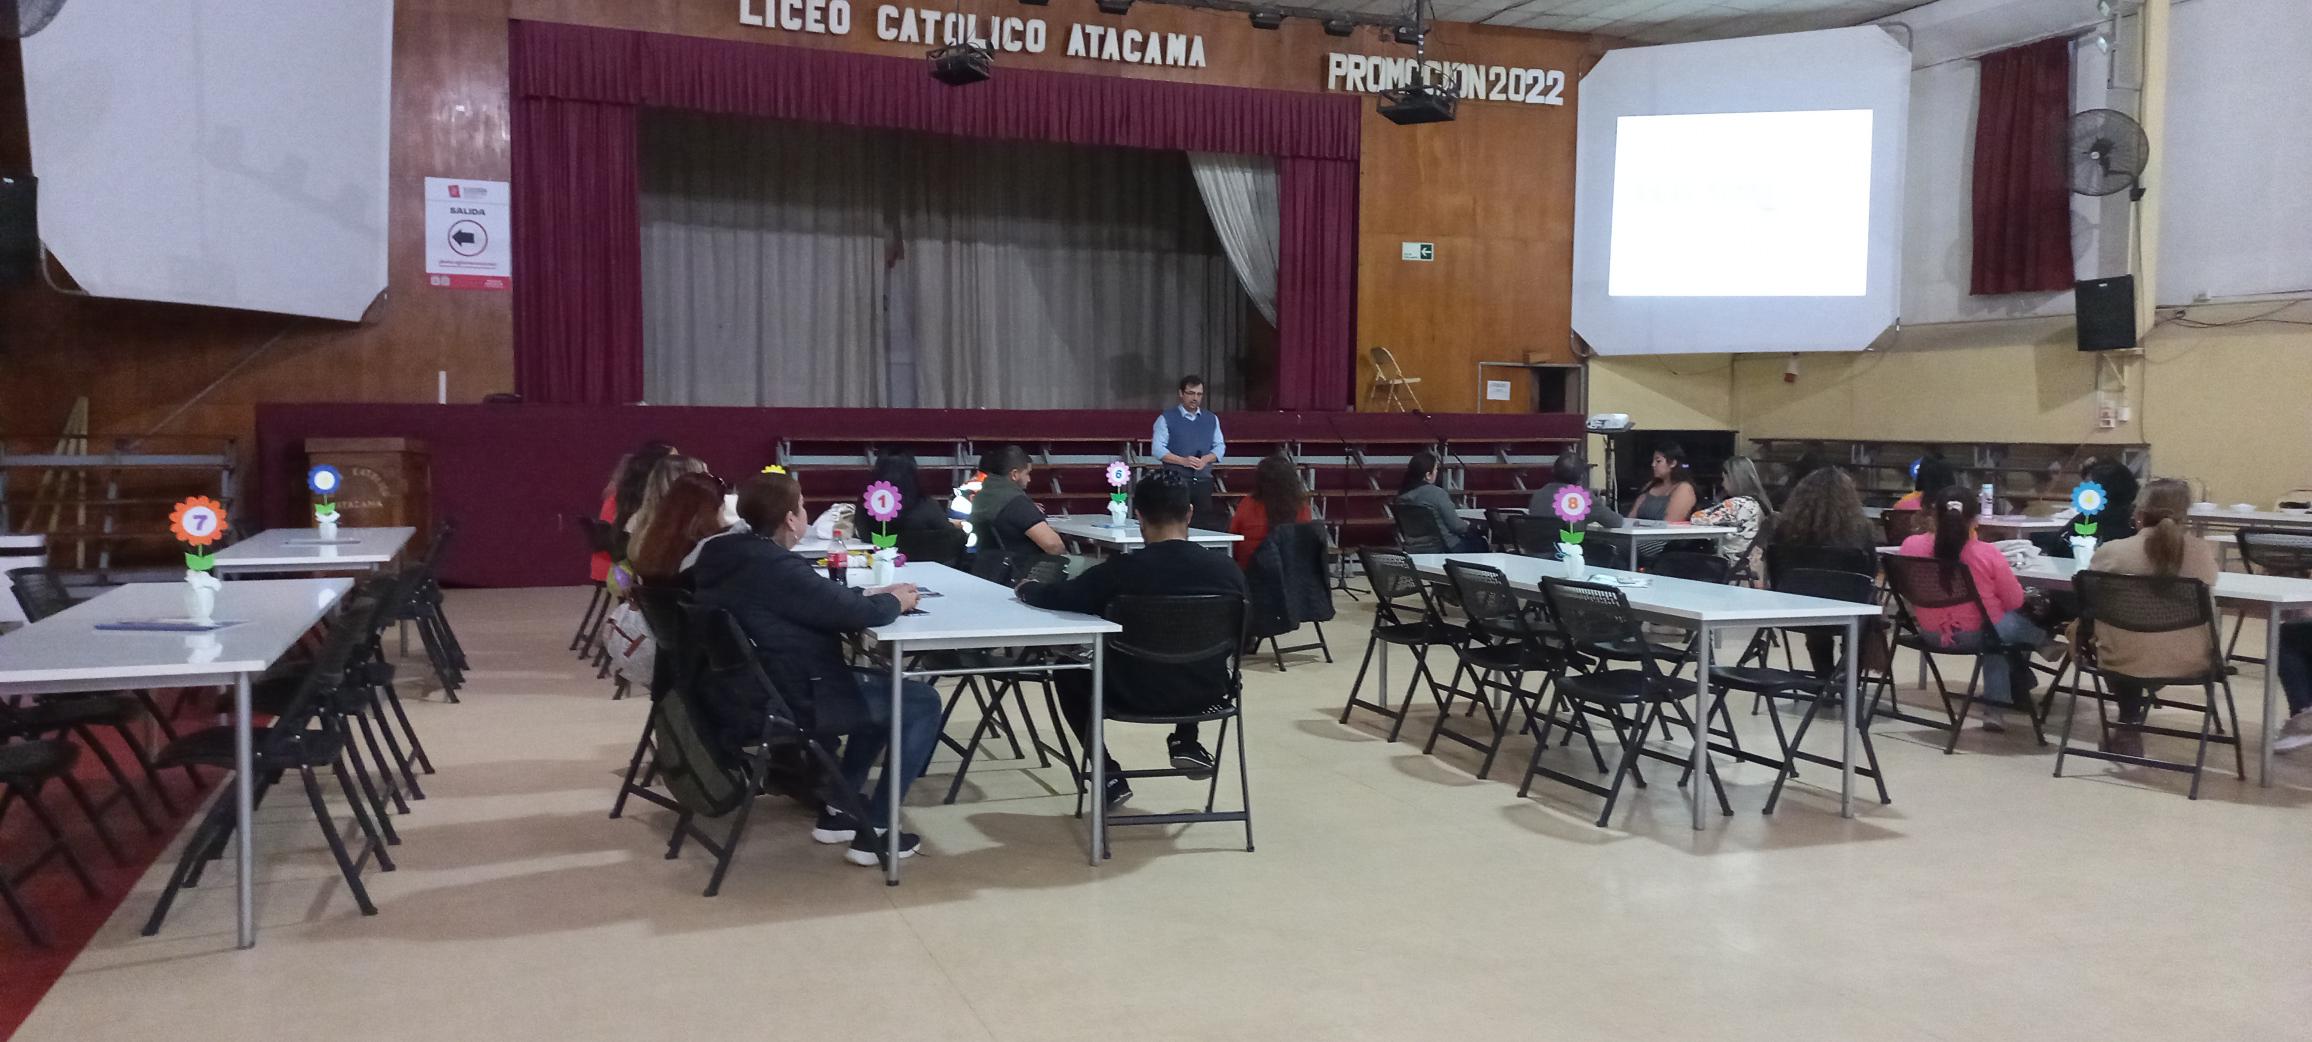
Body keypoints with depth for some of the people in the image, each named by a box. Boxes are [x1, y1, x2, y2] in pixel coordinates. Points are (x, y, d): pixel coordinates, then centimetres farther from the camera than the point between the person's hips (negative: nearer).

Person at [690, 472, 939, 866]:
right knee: (922, 701, 3)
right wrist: (895, 602, -2)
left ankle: (839, 811, 27)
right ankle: (874, 832, 4)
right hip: (792, 702, -10)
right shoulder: (777, 567, -25)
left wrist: (873, 594, 10)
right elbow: (856, 614, -22)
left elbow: (821, 599, 16)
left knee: (882, 689, 26)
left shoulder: (732, 556, 5)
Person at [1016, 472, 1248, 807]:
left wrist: (1026, 588, 13)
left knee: (1068, 672, 25)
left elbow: (1055, 598, -10)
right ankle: (1186, 743, 27)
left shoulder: (1123, 570, -18)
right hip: (1207, 693, 3)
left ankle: (1109, 776, 19)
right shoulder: (1227, 569, -10)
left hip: (1138, 696, -3)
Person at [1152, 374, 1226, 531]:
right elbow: (1157, 449, -4)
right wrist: (1183, 461, -17)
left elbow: (1220, 446, 14)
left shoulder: (1211, 419, 15)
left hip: (1204, 481, 4)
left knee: (1207, 524, -2)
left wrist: (1206, 459, -8)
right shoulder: (1166, 418, 2)